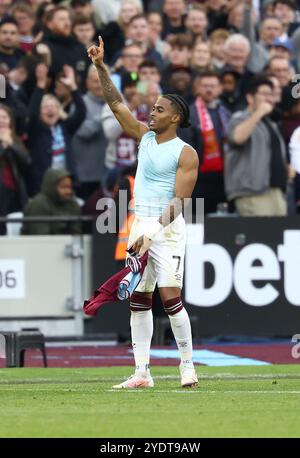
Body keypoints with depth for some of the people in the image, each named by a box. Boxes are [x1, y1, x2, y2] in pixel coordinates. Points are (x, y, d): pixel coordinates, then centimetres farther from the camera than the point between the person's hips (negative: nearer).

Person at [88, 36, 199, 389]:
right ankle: (142, 373, 3)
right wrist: (101, 67, 0)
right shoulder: (145, 137, 12)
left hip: (167, 229, -6)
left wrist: (152, 233, -21)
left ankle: (187, 365, 1)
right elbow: (117, 104, 10)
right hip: (140, 228, 6)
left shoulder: (185, 154, -6)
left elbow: (179, 201, -13)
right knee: (138, 300, 2)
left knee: (170, 298, -11)